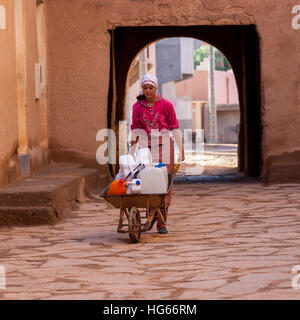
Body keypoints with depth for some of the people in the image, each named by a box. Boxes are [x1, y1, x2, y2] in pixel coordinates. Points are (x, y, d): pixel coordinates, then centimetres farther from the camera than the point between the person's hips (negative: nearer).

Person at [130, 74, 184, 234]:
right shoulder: (137, 106, 3)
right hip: (145, 145, 2)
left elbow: (174, 127, -1)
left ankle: (162, 222, 0)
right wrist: (132, 153, 7)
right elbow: (135, 130, 7)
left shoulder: (166, 105, -4)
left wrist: (181, 150, -1)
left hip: (164, 145, -2)